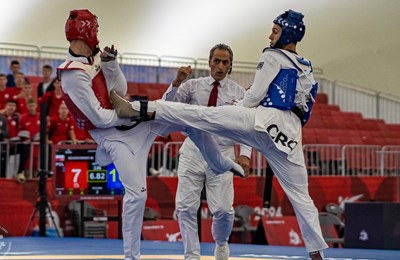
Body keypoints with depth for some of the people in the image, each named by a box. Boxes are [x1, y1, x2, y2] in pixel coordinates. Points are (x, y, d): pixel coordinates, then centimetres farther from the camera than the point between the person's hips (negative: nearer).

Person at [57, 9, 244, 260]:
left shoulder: (94, 58, 2)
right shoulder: (74, 75, -25)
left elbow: (120, 91, -1)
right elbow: (101, 119, -24)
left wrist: (110, 64, -15)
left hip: (132, 117, 8)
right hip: (114, 135, -8)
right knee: (137, 193, -15)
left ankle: (220, 164, 32)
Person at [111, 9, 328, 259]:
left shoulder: (273, 56, 6)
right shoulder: (307, 70, 28)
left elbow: (254, 97, -1)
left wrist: (239, 109, 19)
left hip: (266, 119, -7)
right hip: (291, 135, 7)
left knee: (199, 113, -14)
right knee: (300, 194, 12)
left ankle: (135, 108, -25)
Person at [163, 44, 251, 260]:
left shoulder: (238, 93, 1)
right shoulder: (193, 86, 4)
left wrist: (244, 153, -15)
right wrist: (177, 83, -19)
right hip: (193, 151, 1)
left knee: (223, 209, -7)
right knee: (186, 207, -2)